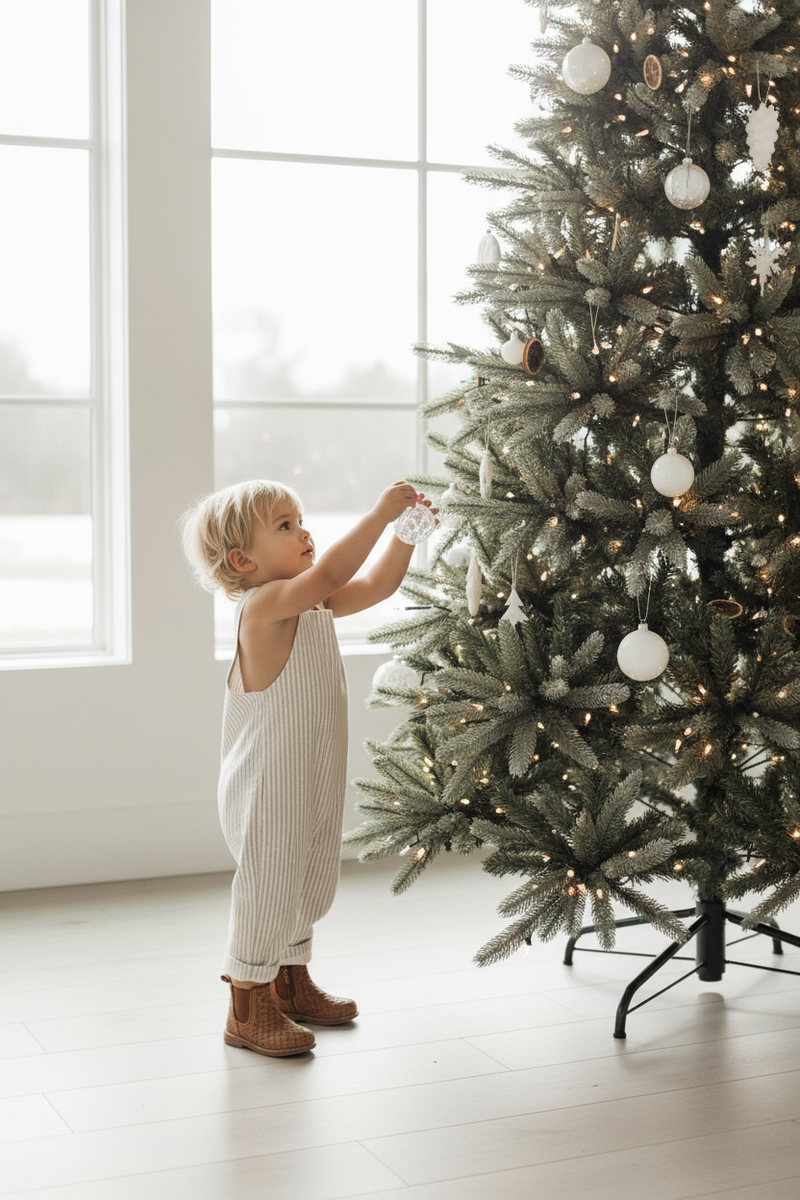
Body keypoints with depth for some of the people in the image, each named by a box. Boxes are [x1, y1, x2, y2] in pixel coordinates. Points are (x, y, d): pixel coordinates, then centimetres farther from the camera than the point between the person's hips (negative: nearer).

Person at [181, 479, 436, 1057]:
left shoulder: (313, 603, 7)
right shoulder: (264, 604, -21)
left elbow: (376, 584, 12)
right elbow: (328, 574, -37)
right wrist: (379, 514, -33)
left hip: (316, 780, 9)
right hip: (268, 786, -9)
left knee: (311, 883, 21)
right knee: (269, 885, 1)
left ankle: (290, 984, 39)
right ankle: (247, 1008, 15)